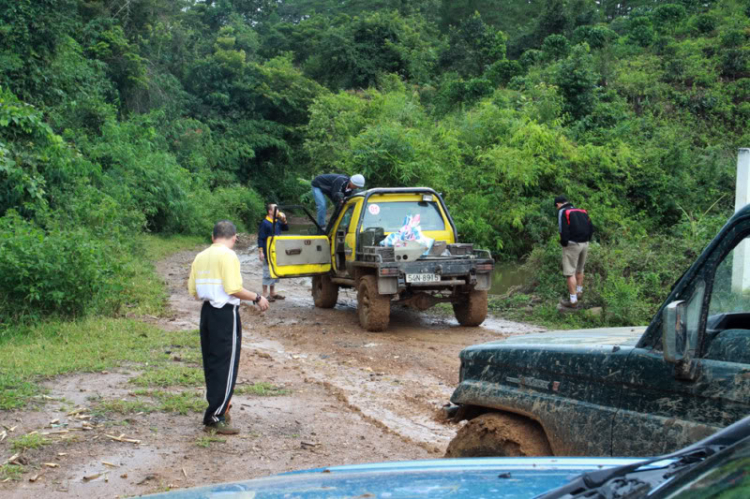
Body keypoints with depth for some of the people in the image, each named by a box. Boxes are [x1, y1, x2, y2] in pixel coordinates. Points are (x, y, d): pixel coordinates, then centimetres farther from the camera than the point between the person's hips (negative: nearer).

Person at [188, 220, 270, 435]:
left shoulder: (200, 257, 10)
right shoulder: (228, 256, -12)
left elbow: (192, 290, 10)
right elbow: (233, 289, -20)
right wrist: (257, 298, -7)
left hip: (207, 311, 8)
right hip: (226, 314, -8)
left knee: (211, 363, 15)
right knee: (226, 365, -3)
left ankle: (217, 407, 24)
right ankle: (216, 417, -3)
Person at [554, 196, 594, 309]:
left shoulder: (562, 212, -4)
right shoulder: (582, 211, 15)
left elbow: (563, 230, -16)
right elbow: (591, 228, 10)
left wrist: (564, 243, -4)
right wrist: (586, 240, 14)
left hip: (572, 244, -7)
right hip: (585, 244, 7)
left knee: (570, 272, -3)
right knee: (579, 270, 24)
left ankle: (573, 301, -3)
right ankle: (579, 291, 38)